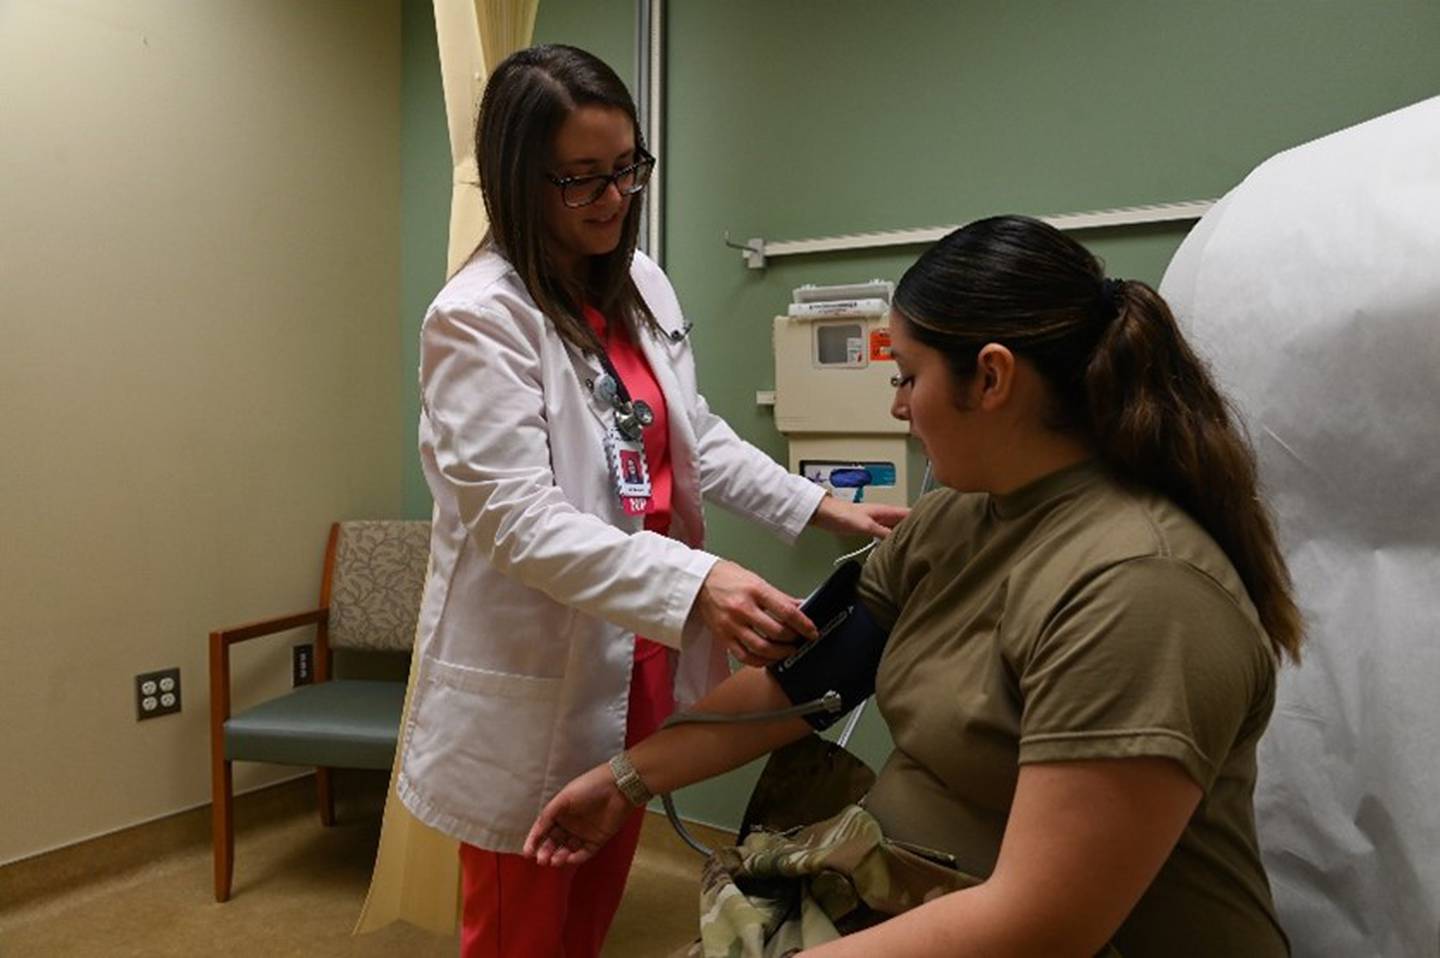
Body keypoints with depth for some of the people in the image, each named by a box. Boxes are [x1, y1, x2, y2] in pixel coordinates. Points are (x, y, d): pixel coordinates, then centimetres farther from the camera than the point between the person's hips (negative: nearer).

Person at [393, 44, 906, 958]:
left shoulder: (643, 284, 4)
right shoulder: (478, 317, -18)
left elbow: (696, 435, 12)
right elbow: (517, 520, -25)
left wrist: (817, 506, 0)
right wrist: (692, 582, -38)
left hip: (640, 662, 7)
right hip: (535, 688, -6)